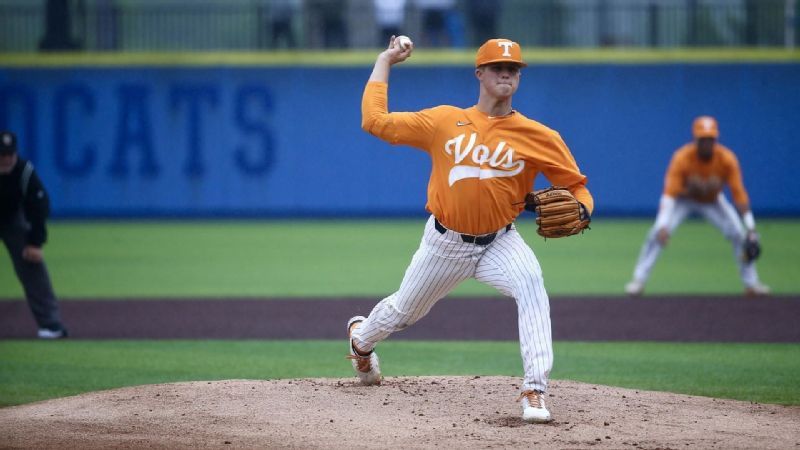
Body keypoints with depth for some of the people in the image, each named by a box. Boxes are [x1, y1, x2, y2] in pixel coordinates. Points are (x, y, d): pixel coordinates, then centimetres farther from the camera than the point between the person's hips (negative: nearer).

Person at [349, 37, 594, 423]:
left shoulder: (538, 137, -9)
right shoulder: (445, 121, -6)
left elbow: (576, 186, -5)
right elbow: (375, 120, -5)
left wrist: (579, 211, -28)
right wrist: (384, 62, 1)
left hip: (499, 243, -1)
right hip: (445, 242, 1)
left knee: (531, 285, -33)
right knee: (402, 311, 19)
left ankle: (535, 392, -36)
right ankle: (361, 339, 57)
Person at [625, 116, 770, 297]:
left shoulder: (727, 159, -29)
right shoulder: (682, 158, -34)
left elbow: (739, 194, -27)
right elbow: (669, 193, -38)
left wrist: (750, 228, -34)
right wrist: (663, 226, -51)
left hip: (712, 201, 2)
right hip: (684, 199, -2)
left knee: (739, 234, -13)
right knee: (657, 233, -22)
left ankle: (751, 283, 4)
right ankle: (638, 281, -12)